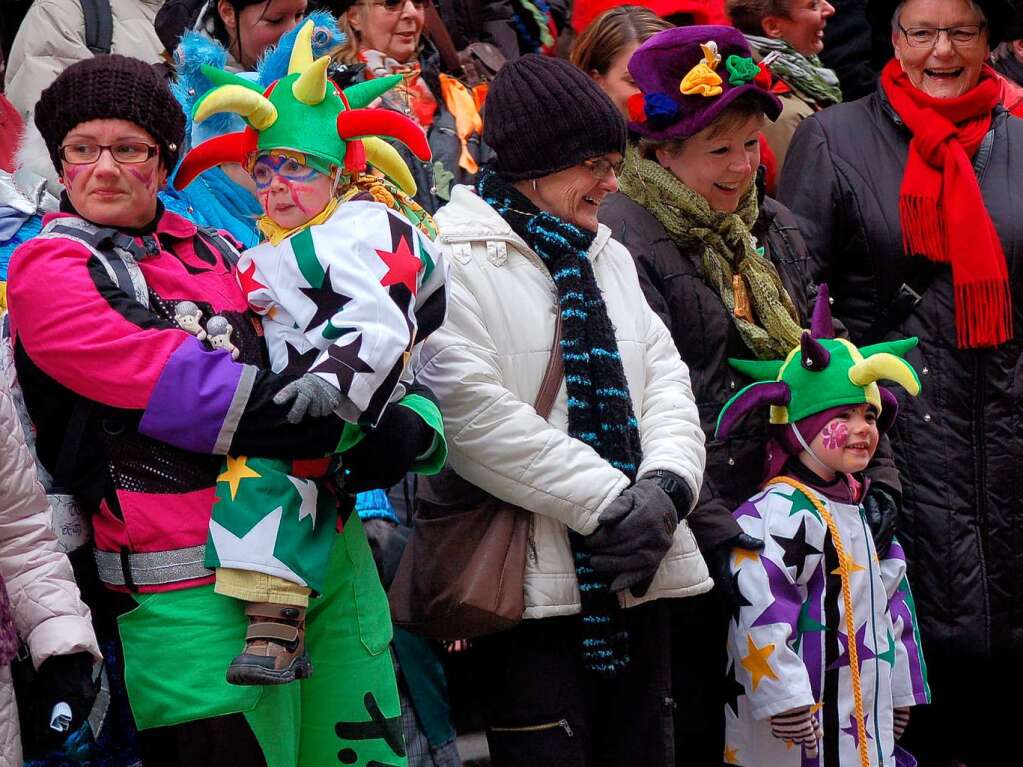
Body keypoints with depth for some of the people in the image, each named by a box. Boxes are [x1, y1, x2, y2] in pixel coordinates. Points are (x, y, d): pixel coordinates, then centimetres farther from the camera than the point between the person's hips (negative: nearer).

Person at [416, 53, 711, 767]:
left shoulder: (608, 258, 20)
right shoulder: (456, 260, -6)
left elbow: (666, 381, 11)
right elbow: (473, 413, -17)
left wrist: (666, 485, -10)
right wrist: (609, 501, -17)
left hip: (638, 580, 7)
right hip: (532, 588, -7)